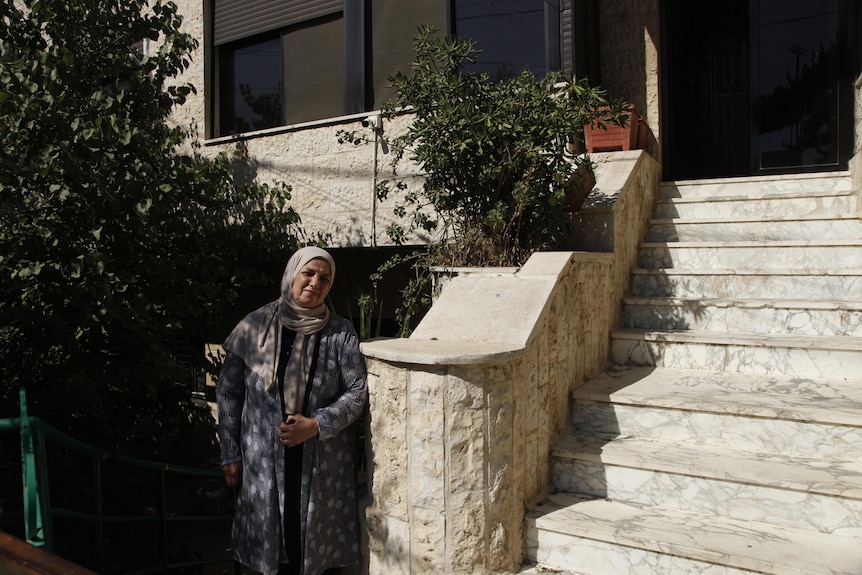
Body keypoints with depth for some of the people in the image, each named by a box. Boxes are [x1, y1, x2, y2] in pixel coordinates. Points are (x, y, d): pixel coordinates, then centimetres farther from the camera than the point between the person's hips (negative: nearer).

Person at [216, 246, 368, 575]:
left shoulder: (340, 333, -4)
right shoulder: (254, 327, -3)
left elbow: (359, 391, -3)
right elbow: (228, 391, 4)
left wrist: (315, 425, -16)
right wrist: (230, 455, 4)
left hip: (323, 461, 0)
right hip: (265, 462, 1)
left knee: (322, 544, 6)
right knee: (271, 541, 9)